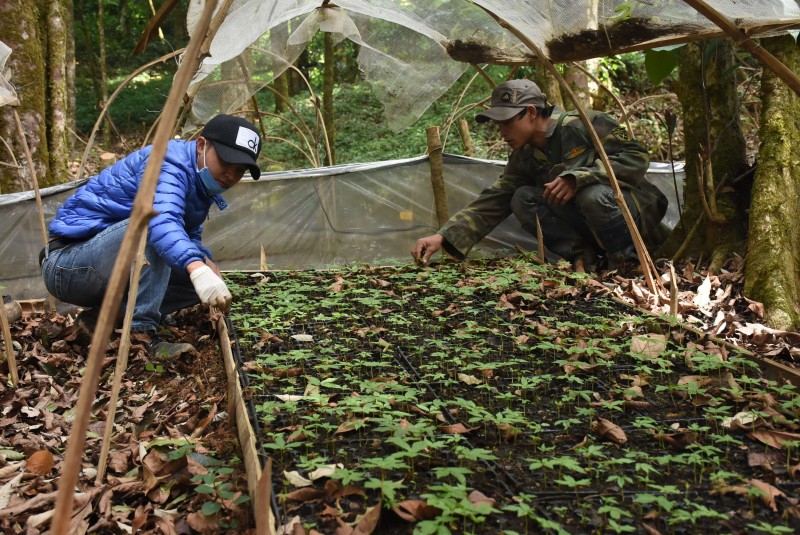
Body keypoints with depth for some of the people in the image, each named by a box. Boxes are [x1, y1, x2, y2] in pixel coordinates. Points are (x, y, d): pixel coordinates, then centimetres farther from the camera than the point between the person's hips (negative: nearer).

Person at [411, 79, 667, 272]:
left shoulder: (585, 124, -18)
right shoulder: (524, 158, 1)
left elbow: (637, 157, -20)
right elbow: (492, 202, -5)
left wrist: (579, 177, -31)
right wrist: (443, 236, -16)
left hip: (634, 209, -5)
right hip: (587, 225, 5)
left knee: (594, 196, -38)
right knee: (522, 199, -14)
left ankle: (625, 258, -13)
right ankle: (583, 255, -13)